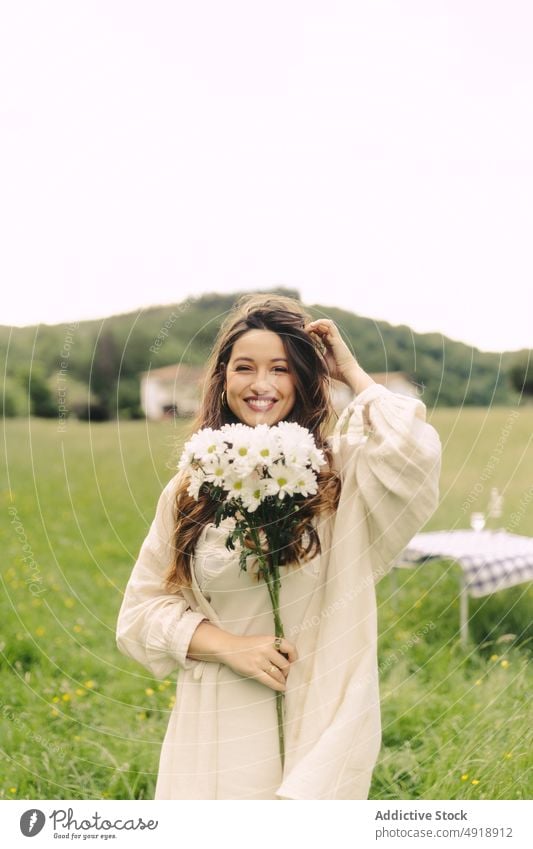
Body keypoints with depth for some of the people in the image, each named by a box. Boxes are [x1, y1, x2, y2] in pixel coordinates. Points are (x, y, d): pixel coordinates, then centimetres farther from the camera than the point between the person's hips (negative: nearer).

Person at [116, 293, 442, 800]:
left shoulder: (342, 469, -4)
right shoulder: (191, 488, 3)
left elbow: (414, 456, -27)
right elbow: (144, 605, 7)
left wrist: (353, 374, -11)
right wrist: (227, 645, -10)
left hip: (315, 724, -2)